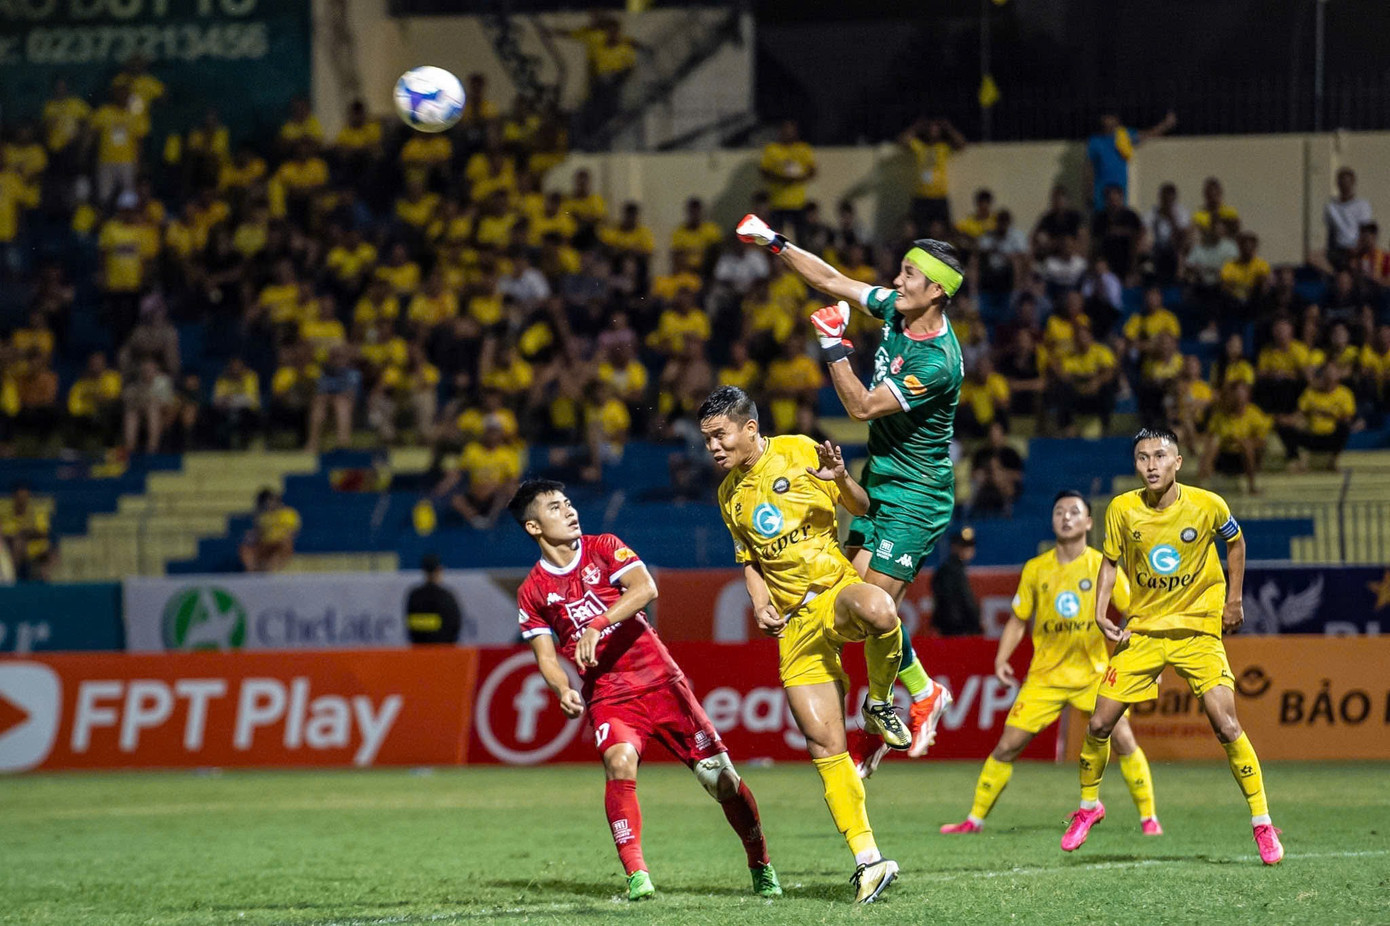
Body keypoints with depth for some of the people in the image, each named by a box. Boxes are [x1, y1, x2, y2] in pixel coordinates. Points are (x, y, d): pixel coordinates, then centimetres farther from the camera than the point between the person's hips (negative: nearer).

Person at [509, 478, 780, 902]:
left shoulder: (604, 548, 3)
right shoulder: (533, 592, 5)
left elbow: (645, 588, -14)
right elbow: (546, 656, 4)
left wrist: (598, 625, -27)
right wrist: (563, 689, -17)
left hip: (659, 680, 1)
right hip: (607, 695, -1)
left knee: (720, 776, -2)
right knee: (619, 762, -32)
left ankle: (761, 867, 19)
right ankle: (637, 877, -30)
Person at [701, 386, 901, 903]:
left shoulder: (799, 453, 0)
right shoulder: (730, 495, 15)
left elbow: (863, 508, 1)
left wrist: (840, 480, -20)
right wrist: (760, 601, 7)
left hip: (837, 591, -4)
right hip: (795, 623, 4)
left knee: (878, 609, -42)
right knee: (824, 744, -6)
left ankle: (879, 705, -13)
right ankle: (867, 860, -1)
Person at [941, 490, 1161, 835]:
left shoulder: (1103, 567, -4)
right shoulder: (1036, 569, 1)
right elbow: (1018, 621, 10)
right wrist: (1001, 660, -2)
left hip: (1093, 672, -1)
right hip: (1045, 674, 2)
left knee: (1123, 739, -15)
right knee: (1007, 745, -3)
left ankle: (1148, 817, -1)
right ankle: (975, 818, 10)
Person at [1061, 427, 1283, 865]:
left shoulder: (1207, 505, -13)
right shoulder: (1122, 509, -9)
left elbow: (1235, 542, 8)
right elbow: (1110, 561, 7)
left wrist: (1233, 600, 6)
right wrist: (1101, 612, -6)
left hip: (1198, 629, -2)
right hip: (1141, 629, 2)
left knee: (1226, 725, -15)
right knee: (1099, 724, 0)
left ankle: (1262, 824, -3)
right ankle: (1088, 805, 27)